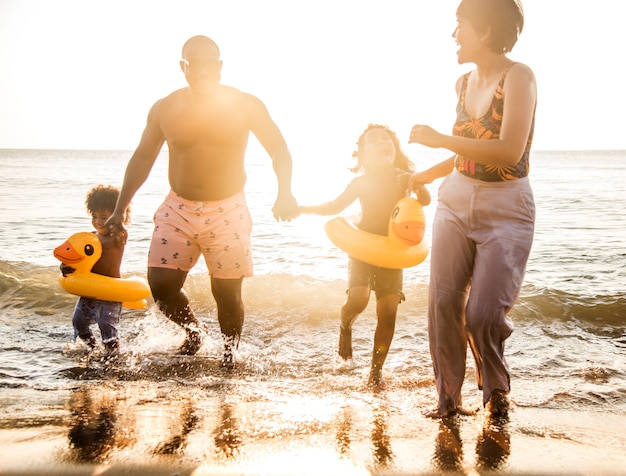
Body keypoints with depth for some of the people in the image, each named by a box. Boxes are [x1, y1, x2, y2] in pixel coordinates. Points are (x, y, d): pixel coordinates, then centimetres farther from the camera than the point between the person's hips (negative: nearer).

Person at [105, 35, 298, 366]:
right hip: (177, 210, 2)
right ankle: (193, 333, 24)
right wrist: (120, 209, 9)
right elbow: (142, 158, 10)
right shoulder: (165, 109, 0)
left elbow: (280, 152, -2)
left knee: (227, 293, 1)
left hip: (227, 212, -2)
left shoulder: (245, 106, -5)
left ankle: (229, 358, 23)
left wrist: (284, 193, -21)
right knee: (161, 285, -6)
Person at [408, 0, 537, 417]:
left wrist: (439, 139, -20)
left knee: (484, 313, -7)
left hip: (506, 210, -6)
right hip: (456, 200, 6)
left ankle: (497, 391, 21)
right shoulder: (464, 83, 9)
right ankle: (449, 398, 11)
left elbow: (509, 152, -24)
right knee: (443, 301, -3)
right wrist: (419, 178, 24)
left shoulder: (518, 77, -12)